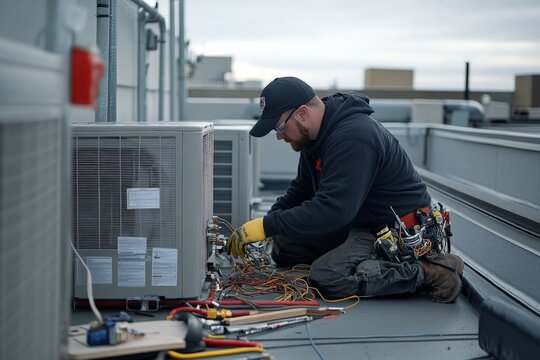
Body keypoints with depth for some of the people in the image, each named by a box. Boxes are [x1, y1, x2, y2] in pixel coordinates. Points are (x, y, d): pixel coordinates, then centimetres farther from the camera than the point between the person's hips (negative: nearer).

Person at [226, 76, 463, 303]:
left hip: (402, 233, -10)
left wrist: (268, 226, -30)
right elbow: (299, 192, 15)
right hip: (359, 224, 10)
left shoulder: (353, 137, -27)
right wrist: (259, 227, 0)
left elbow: (333, 208, -34)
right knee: (283, 247, 3)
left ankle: (427, 272, -17)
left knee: (326, 278, -28)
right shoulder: (315, 136, 6)